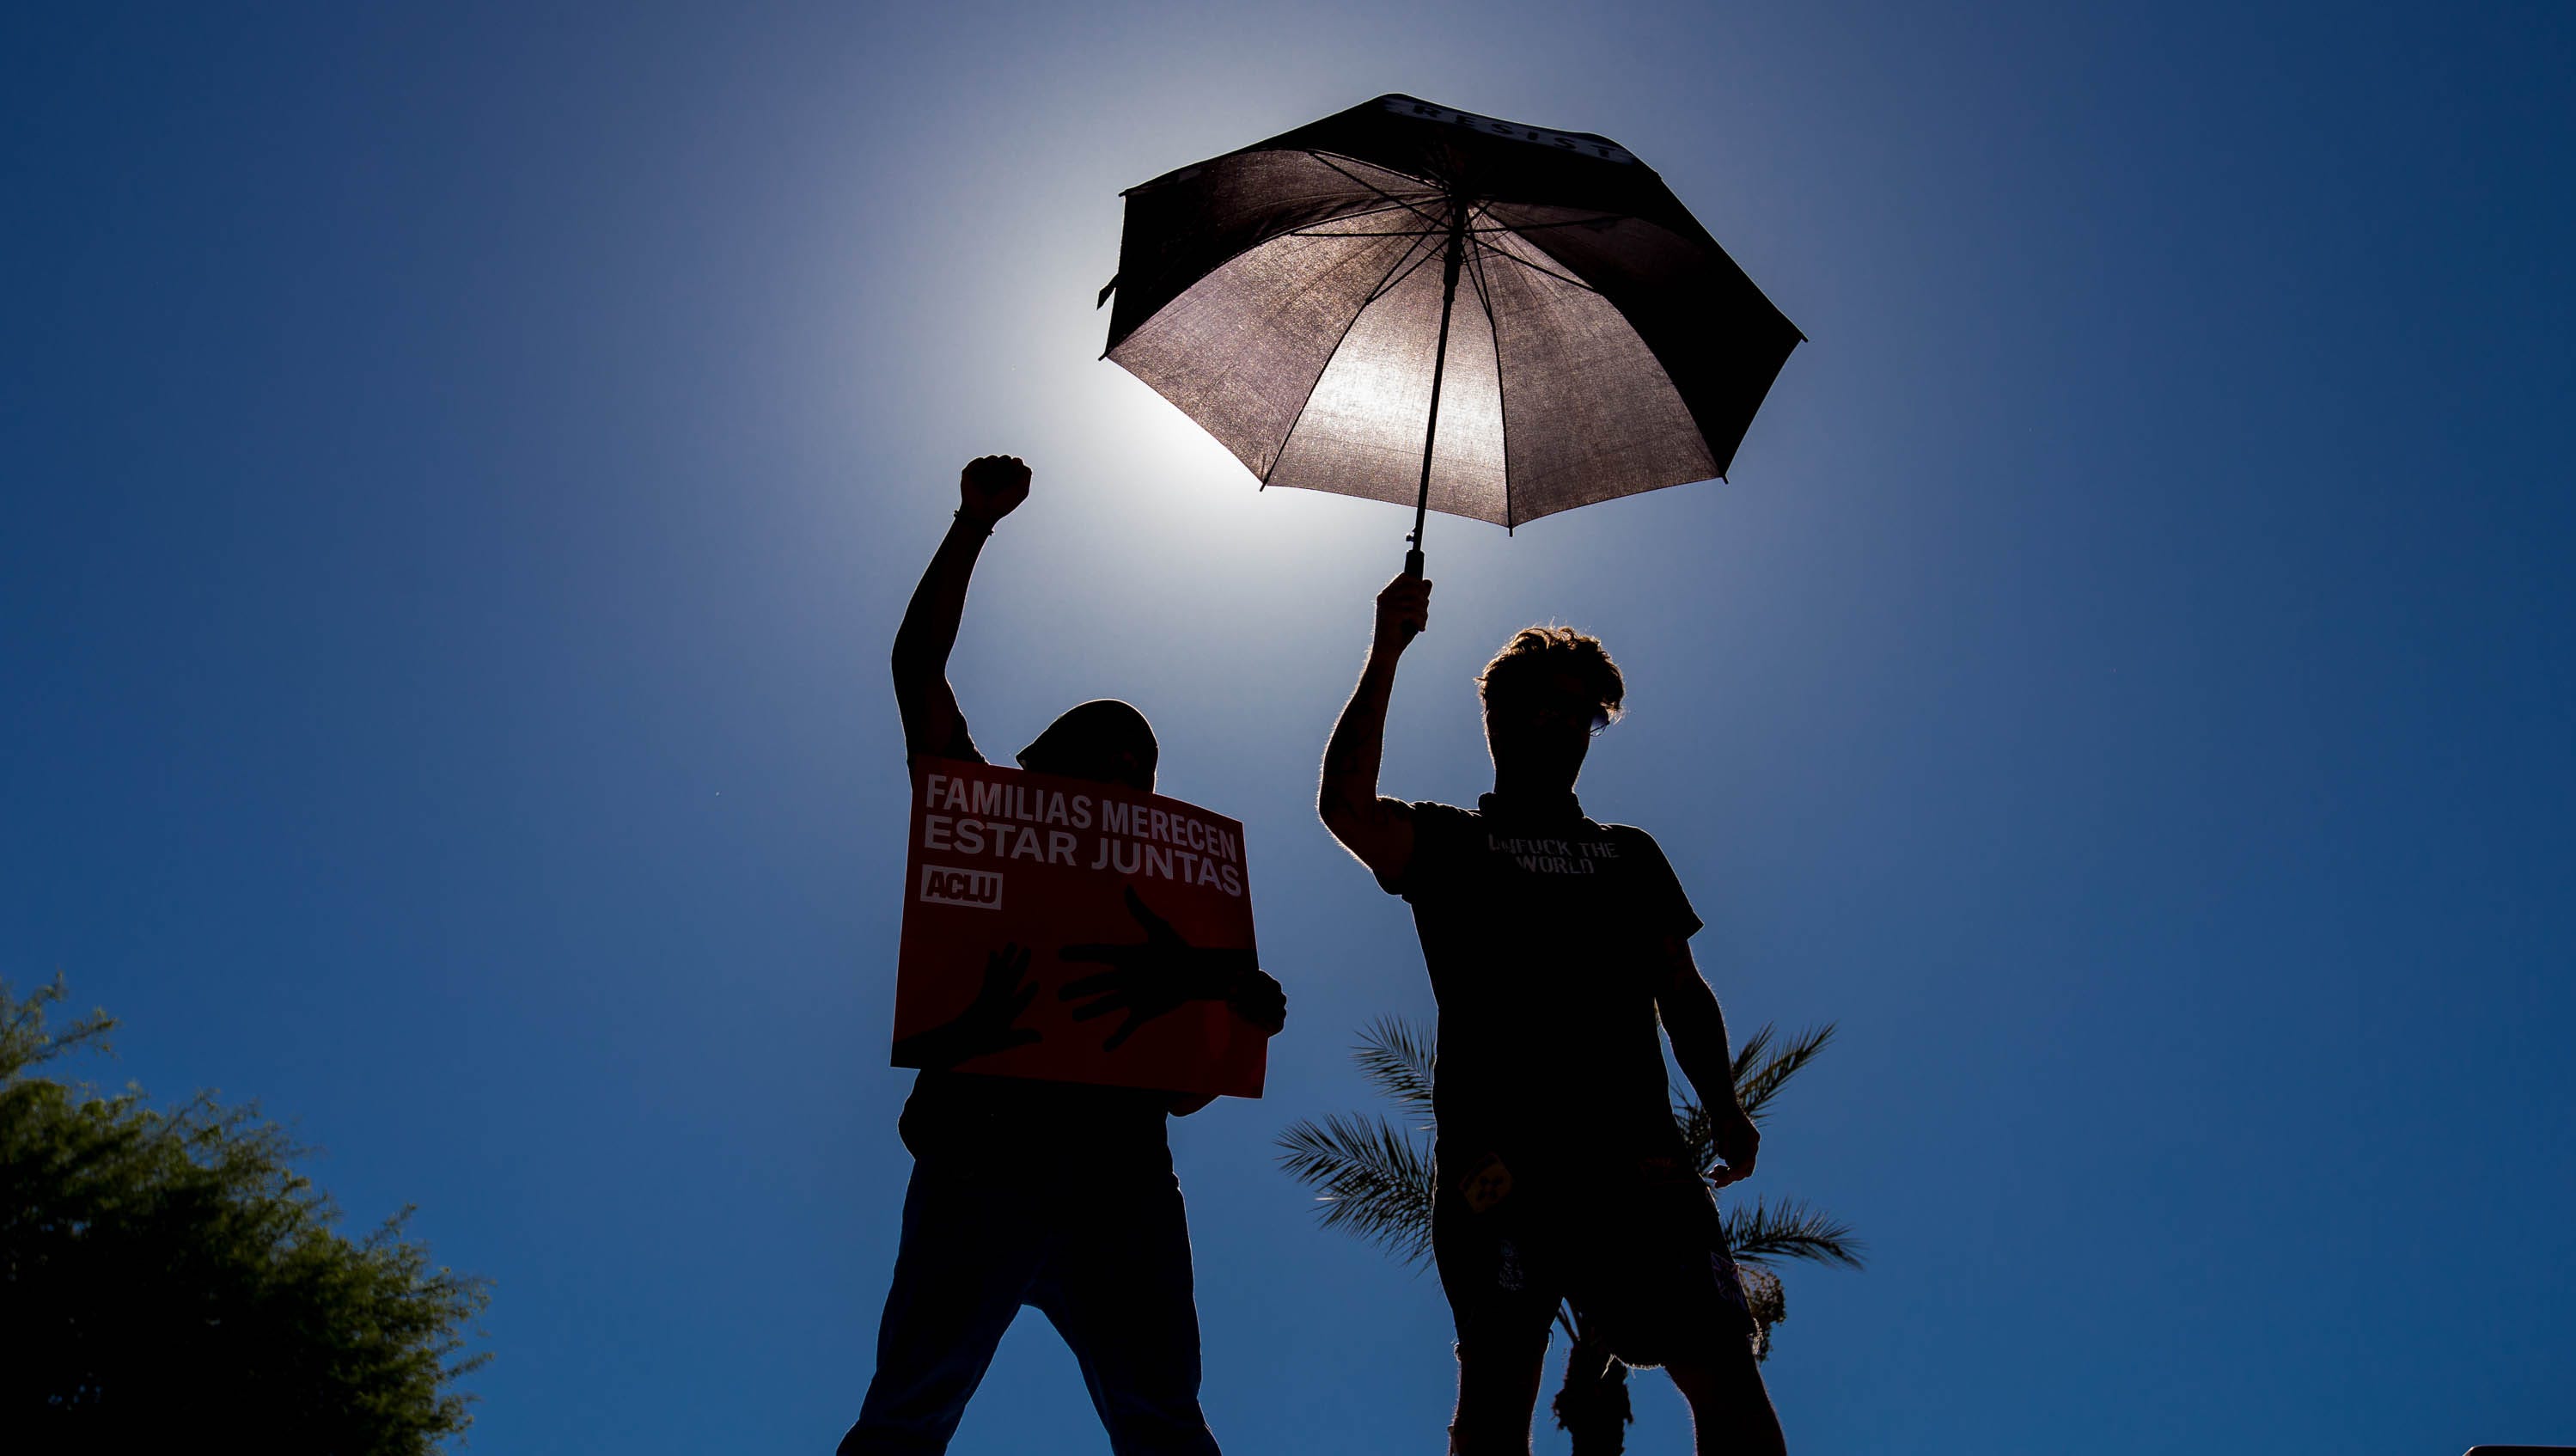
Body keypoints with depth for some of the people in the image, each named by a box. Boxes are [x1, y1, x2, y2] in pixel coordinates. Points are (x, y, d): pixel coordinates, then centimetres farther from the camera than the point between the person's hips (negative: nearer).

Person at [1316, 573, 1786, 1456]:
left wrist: (1724, 1108, 6)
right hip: (1498, 1151, -2)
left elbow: (1682, 992, 22)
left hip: (1636, 1147, 3)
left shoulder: (1630, 854, 28)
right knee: (1498, 1381, -7)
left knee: (1722, 1368, -10)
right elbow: (1345, 805, -3)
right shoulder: (1448, 840, 18)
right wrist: (1386, 654, -4)